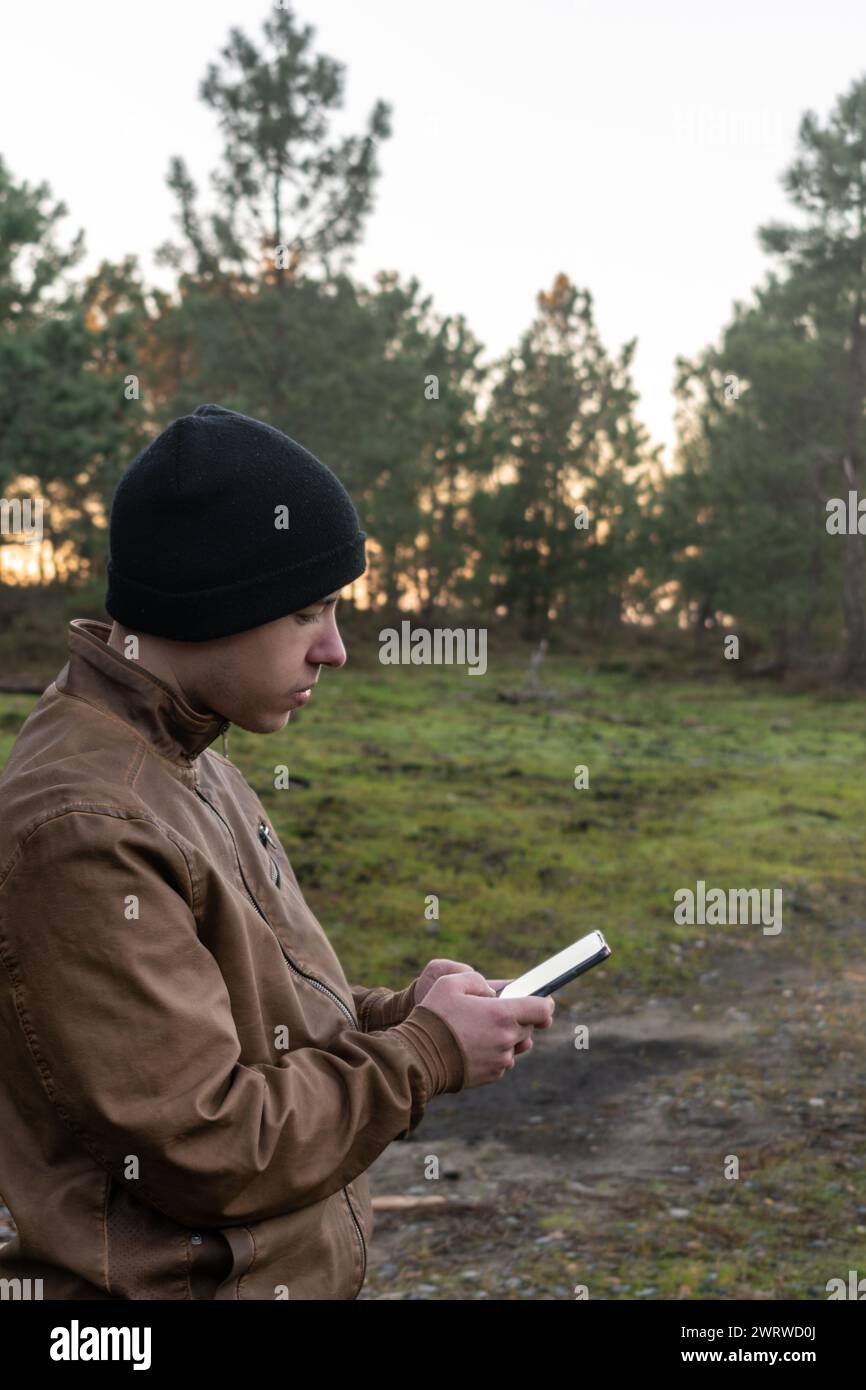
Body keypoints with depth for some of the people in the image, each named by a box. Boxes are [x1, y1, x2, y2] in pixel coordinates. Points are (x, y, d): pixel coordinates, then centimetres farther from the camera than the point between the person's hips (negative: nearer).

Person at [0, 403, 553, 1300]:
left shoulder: (193, 768, 6)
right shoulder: (84, 831, -25)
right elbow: (207, 1148, -24)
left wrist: (396, 1011, -2)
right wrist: (426, 1054, -14)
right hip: (188, 1279, -9)